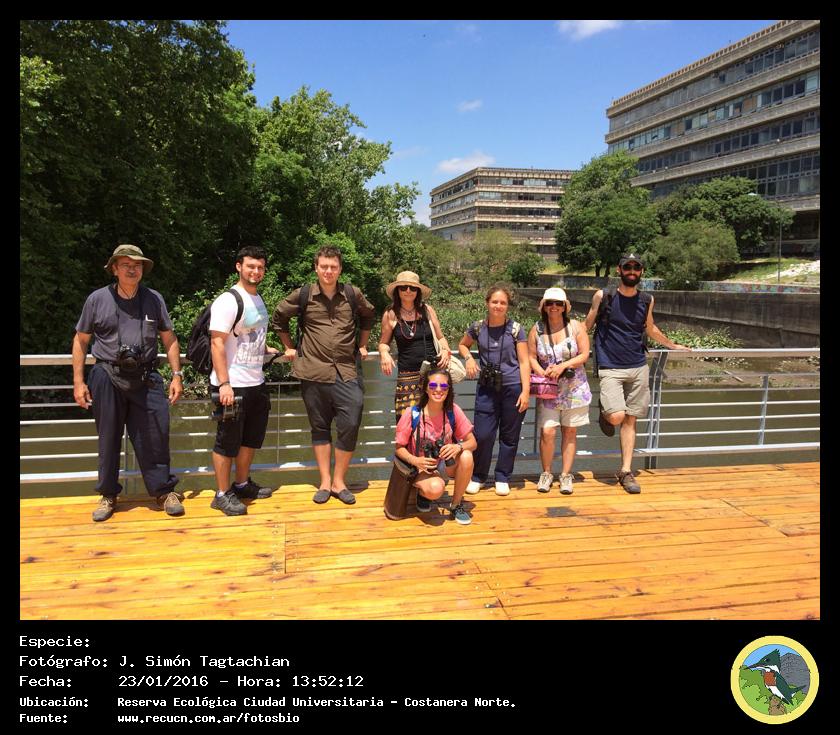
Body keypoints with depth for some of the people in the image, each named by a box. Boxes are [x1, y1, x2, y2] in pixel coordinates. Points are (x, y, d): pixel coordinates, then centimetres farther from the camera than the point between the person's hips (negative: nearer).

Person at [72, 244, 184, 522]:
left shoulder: (154, 299, 6)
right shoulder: (97, 299, 2)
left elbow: (169, 339, 10)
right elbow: (80, 341, 8)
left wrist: (176, 375, 2)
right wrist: (78, 381, 2)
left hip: (146, 379, 1)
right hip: (107, 379, 0)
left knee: (154, 437, 1)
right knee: (108, 439, 9)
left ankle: (164, 491, 15)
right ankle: (108, 495, 24)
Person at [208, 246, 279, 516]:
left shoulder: (258, 299, 13)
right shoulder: (228, 301, -15)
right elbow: (217, 344, -20)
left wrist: (268, 349, 10)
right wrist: (224, 384, -25)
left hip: (256, 383, 9)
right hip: (233, 386, -9)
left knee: (251, 438, 19)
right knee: (228, 442, 2)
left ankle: (242, 484, 35)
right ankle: (222, 494, 15)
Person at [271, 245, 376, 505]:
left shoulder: (352, 294, 3)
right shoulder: (303, 296, 0)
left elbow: (368, 315, 22)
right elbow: (278, 318, 15)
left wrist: (362, 345, 19)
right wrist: (289, 347, 13)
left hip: (347, 372, 1)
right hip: (313, 372, 0)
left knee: (350, 426, -4)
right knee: (320, 427, 8)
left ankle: (339, 481, 11)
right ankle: (325, 482, 19)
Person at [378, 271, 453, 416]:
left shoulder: (427, 310, 7)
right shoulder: (390, 315, 4)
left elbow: (440, 337, 17)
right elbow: (384, 342, 15)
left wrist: (445, 350, -3)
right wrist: (384, 353, -6)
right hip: (407, 375, -1)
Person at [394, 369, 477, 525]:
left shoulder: (453, 411, -12)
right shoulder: (412, 415, -18)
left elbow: (472, 442, -8)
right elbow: (399, 448, -9)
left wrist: (458, 447, -30)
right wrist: (415, 460, -28)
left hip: (447, 464, 3)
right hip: (422, 467, -3)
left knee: (466, 457, -30)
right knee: (435, 489, -35)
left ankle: (456, 505, -6)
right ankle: (423, 492, 6)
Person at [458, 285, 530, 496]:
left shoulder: (516, 329, -4)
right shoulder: (478, 328, 2)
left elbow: (524, 362, -4)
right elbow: (462, 345, 21)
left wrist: (526, 391, -11)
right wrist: (469, 358, -1)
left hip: (512, 387, -1)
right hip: (487, 387, 1)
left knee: (509, 435, 9)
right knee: (483, 434, 1)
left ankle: (502, 478, 24)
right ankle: (477, 477, 20)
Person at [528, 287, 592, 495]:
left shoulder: (575, 327, -2)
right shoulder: (537, 330, 0)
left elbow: (584, 355, -4)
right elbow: (531, 357, 1)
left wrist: (563, 366, -17)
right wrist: (542, 373, -16)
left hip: (574, 389, 0)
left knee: (569, 432, 6)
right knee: (547, 432, -8)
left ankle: (566, 475, 17)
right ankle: (546, 473, 12)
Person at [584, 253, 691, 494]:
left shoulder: (646, 300, 8)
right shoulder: (602, 296, -3)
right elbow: (586, 326, 6)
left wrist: (672, 345, 35)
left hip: (638, 367, 4)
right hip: (610, 368, -4)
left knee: (630, 420, 5)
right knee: (617, 416, -19)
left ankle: (626, 471, 13)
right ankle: (604, 411, 18)